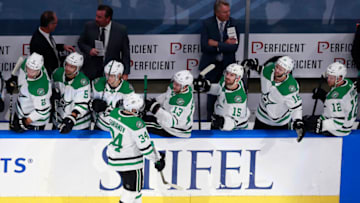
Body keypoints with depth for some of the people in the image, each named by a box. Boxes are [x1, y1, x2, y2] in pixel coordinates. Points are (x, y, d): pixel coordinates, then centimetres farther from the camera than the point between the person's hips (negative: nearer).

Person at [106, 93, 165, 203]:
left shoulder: (115, 113, -7)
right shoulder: (136, 123, -28)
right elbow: (145, 147, -22)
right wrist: (158, 159, -8)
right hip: (130, 162, -8)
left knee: (135, 184, 26)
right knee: (132, 188, 6)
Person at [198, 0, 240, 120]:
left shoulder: (233, 23, -3)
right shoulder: (207, 24, -5)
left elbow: (234, 47, -12)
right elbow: (204, 46, -16)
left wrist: (217, 44, -17)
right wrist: (224, 45, -16)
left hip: (227, 65, 0)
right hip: (211, 65, 0)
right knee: (212, 95, 8)